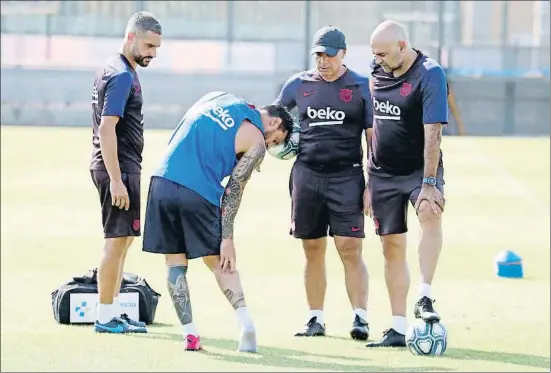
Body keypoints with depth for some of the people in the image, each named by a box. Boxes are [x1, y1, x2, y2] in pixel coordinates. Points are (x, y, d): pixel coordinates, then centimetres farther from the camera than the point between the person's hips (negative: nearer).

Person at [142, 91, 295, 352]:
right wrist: (227, 238, 1)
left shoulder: (216, 97, 20)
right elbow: (234, 189, 0)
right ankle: (245, 322, -2)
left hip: (162, 182, 4)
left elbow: (177, 138, 24)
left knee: (175, 262, 9)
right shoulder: (256, 142, 4)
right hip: (198, 194, -4)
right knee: (219, 261, 12)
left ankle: (189, 334, 4)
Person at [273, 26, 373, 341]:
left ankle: (361, 318, -10)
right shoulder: (299, 84, 9)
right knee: (313, 250, 6)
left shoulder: (362, 87, 2)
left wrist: (372, 184, -4)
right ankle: (316, 319, 12)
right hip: (307, 174, 3)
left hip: (346, 176, -3)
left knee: (350, 248, -10)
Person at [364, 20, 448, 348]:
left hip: (420, 169, -5)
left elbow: (432, 133, -21)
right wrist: (369, 182, 16)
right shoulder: (378, 74, 5)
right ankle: (398, 329, 10)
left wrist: (429, 183, -28)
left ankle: (424, 299, -35)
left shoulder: (430, 75, -14)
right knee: (392, 247, 5)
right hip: (384, 172, 5)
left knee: (430, 212, -34)